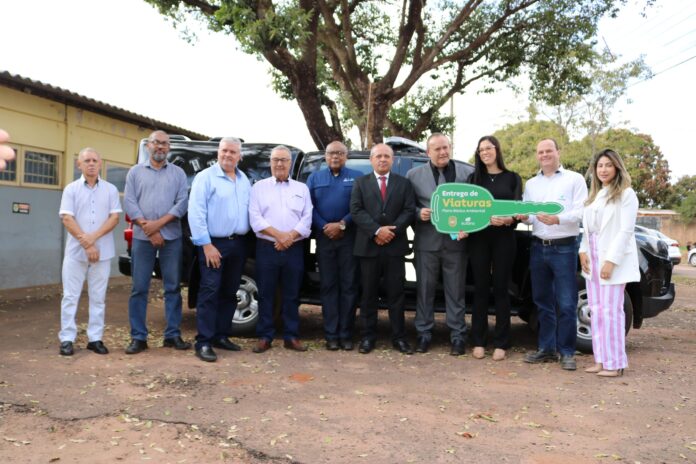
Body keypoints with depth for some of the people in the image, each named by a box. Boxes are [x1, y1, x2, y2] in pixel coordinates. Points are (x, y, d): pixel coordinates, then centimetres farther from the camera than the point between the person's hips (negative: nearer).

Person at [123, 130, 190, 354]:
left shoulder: (178, 173, 9)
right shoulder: (135, 172, 10)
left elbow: (182, 203, -2)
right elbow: (129, 202, 0)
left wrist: (158, 224, -13)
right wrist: (148, 229, -10)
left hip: (172, 237, 0)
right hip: (142, 238, 0)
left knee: (173, 287, 4)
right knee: (139, 288, 1)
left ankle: (173, 335, 11)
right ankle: (138, 337, 8)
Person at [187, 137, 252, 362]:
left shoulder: (244, 180, 13)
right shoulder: (206, 177, -6)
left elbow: (250, 210, 16)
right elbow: (196, 213, -13)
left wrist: (245, 237, 4)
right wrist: (206, 245, -17)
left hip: (238, 243, 6)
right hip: (214, 243, -6)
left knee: (229, 292, 12)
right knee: (210, 292, -7)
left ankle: (221, 336, 22)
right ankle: (203, 342, -3)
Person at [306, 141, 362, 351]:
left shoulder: (357, 177, 7)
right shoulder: (315, 178, 14)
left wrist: (342, 225, -13)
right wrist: (324, 227, -10)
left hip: (350, 237, -1)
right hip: (324, 237, 2)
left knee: (348, 286, -1)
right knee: (328, 285, 2)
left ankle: (346, 335, 5)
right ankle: (331, 335, 6)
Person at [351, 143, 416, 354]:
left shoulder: (404, 183, 11)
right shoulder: (360, 183, 9)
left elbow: (409, 210, 1)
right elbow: (356, 210, -3)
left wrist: (392, 230, -13)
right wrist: (377, 230, -15)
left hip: (395, 246, 0)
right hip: (368, 246, 0)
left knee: (396, 294, 4)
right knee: (368, 294, 5)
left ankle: (399, 337, 11)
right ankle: (368, 336, 13)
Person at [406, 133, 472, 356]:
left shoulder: (467, 172, 3)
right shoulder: (414, 175, 5)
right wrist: (419, 213, -13)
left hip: (456, 241, -1)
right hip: (426, 242, 1)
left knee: (455, 291, 7)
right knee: (425, 290, 8)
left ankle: (458, 335, 17)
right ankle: (424, 333, 19)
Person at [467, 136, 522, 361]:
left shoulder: (512, 178, 7)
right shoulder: (474, 177, 11)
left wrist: (507, 220, -23)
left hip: (504, 238, -1)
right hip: (478, 237, 1)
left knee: (500, 288, 2)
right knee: (481, 288, 4)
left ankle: (501, 343, 9)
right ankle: (479, 341, 11)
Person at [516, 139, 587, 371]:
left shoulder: (574, 179, 3)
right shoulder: (531, 184, 17)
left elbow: (581, 212, -7)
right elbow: (527, 214, 13)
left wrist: (558, 219, -23)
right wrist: (524, 217, -10)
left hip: (564, 247, -4)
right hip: (538, 247, 5)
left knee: (566, 304, -4)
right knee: (542, 302, 9)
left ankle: (567, 352, 5)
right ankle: (546, 349, 18)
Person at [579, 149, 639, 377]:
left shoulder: (626, 194, -5)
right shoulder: (594, 196, 16)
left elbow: (625, 231, -12)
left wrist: (611, 260, -17)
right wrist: (583, 251, 0)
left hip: (613, 259, -7)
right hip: (593, 258, 7)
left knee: (611, 310, -7)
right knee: (596, 310, 7)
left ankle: (615, 363, -1)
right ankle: (601, 359, 13)